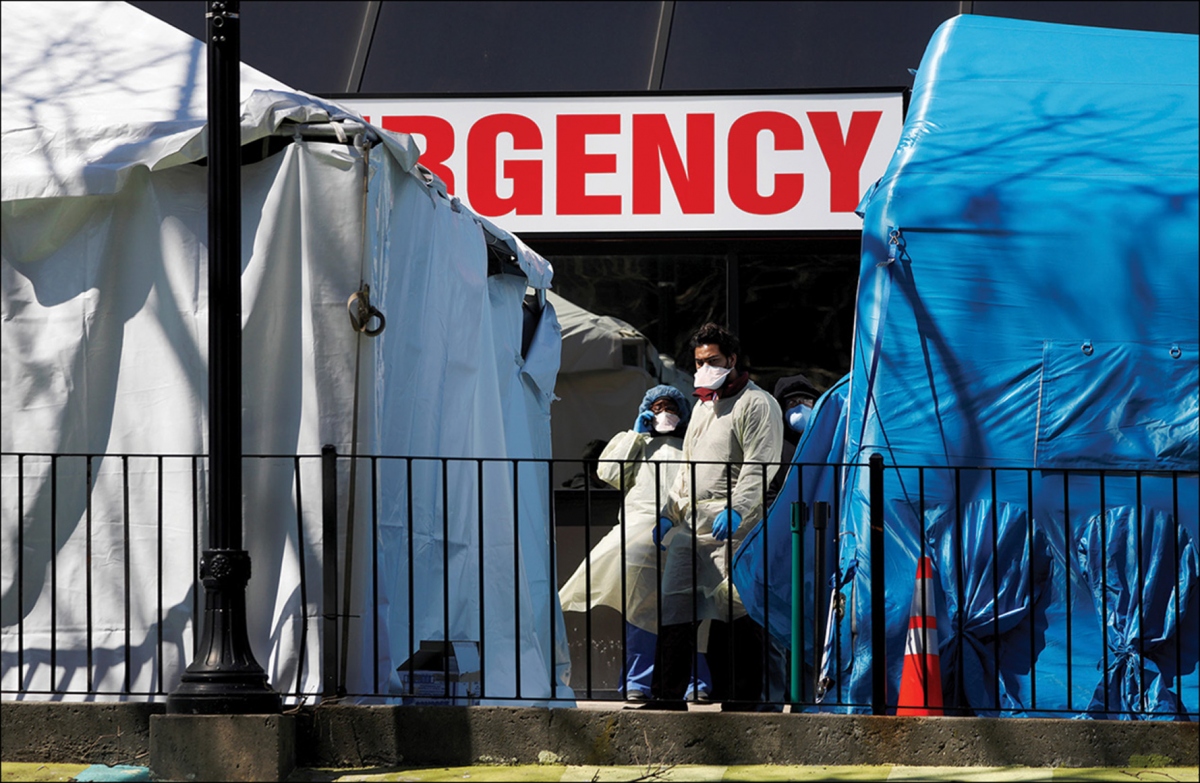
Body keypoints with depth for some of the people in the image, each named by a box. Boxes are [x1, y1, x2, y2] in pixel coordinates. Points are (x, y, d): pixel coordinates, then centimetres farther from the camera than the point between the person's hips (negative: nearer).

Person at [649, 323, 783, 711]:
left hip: (734, 527, -8)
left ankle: (737, 700, -6)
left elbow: (759, 467, -13)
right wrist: (669, 513, 21)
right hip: (690, 526, 8)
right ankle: (666, 696, 7)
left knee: (734, 613, -9)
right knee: (675, 607, 4)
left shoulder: (757, 405, -2)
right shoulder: (703, 406, 25)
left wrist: (736, 510, -24)